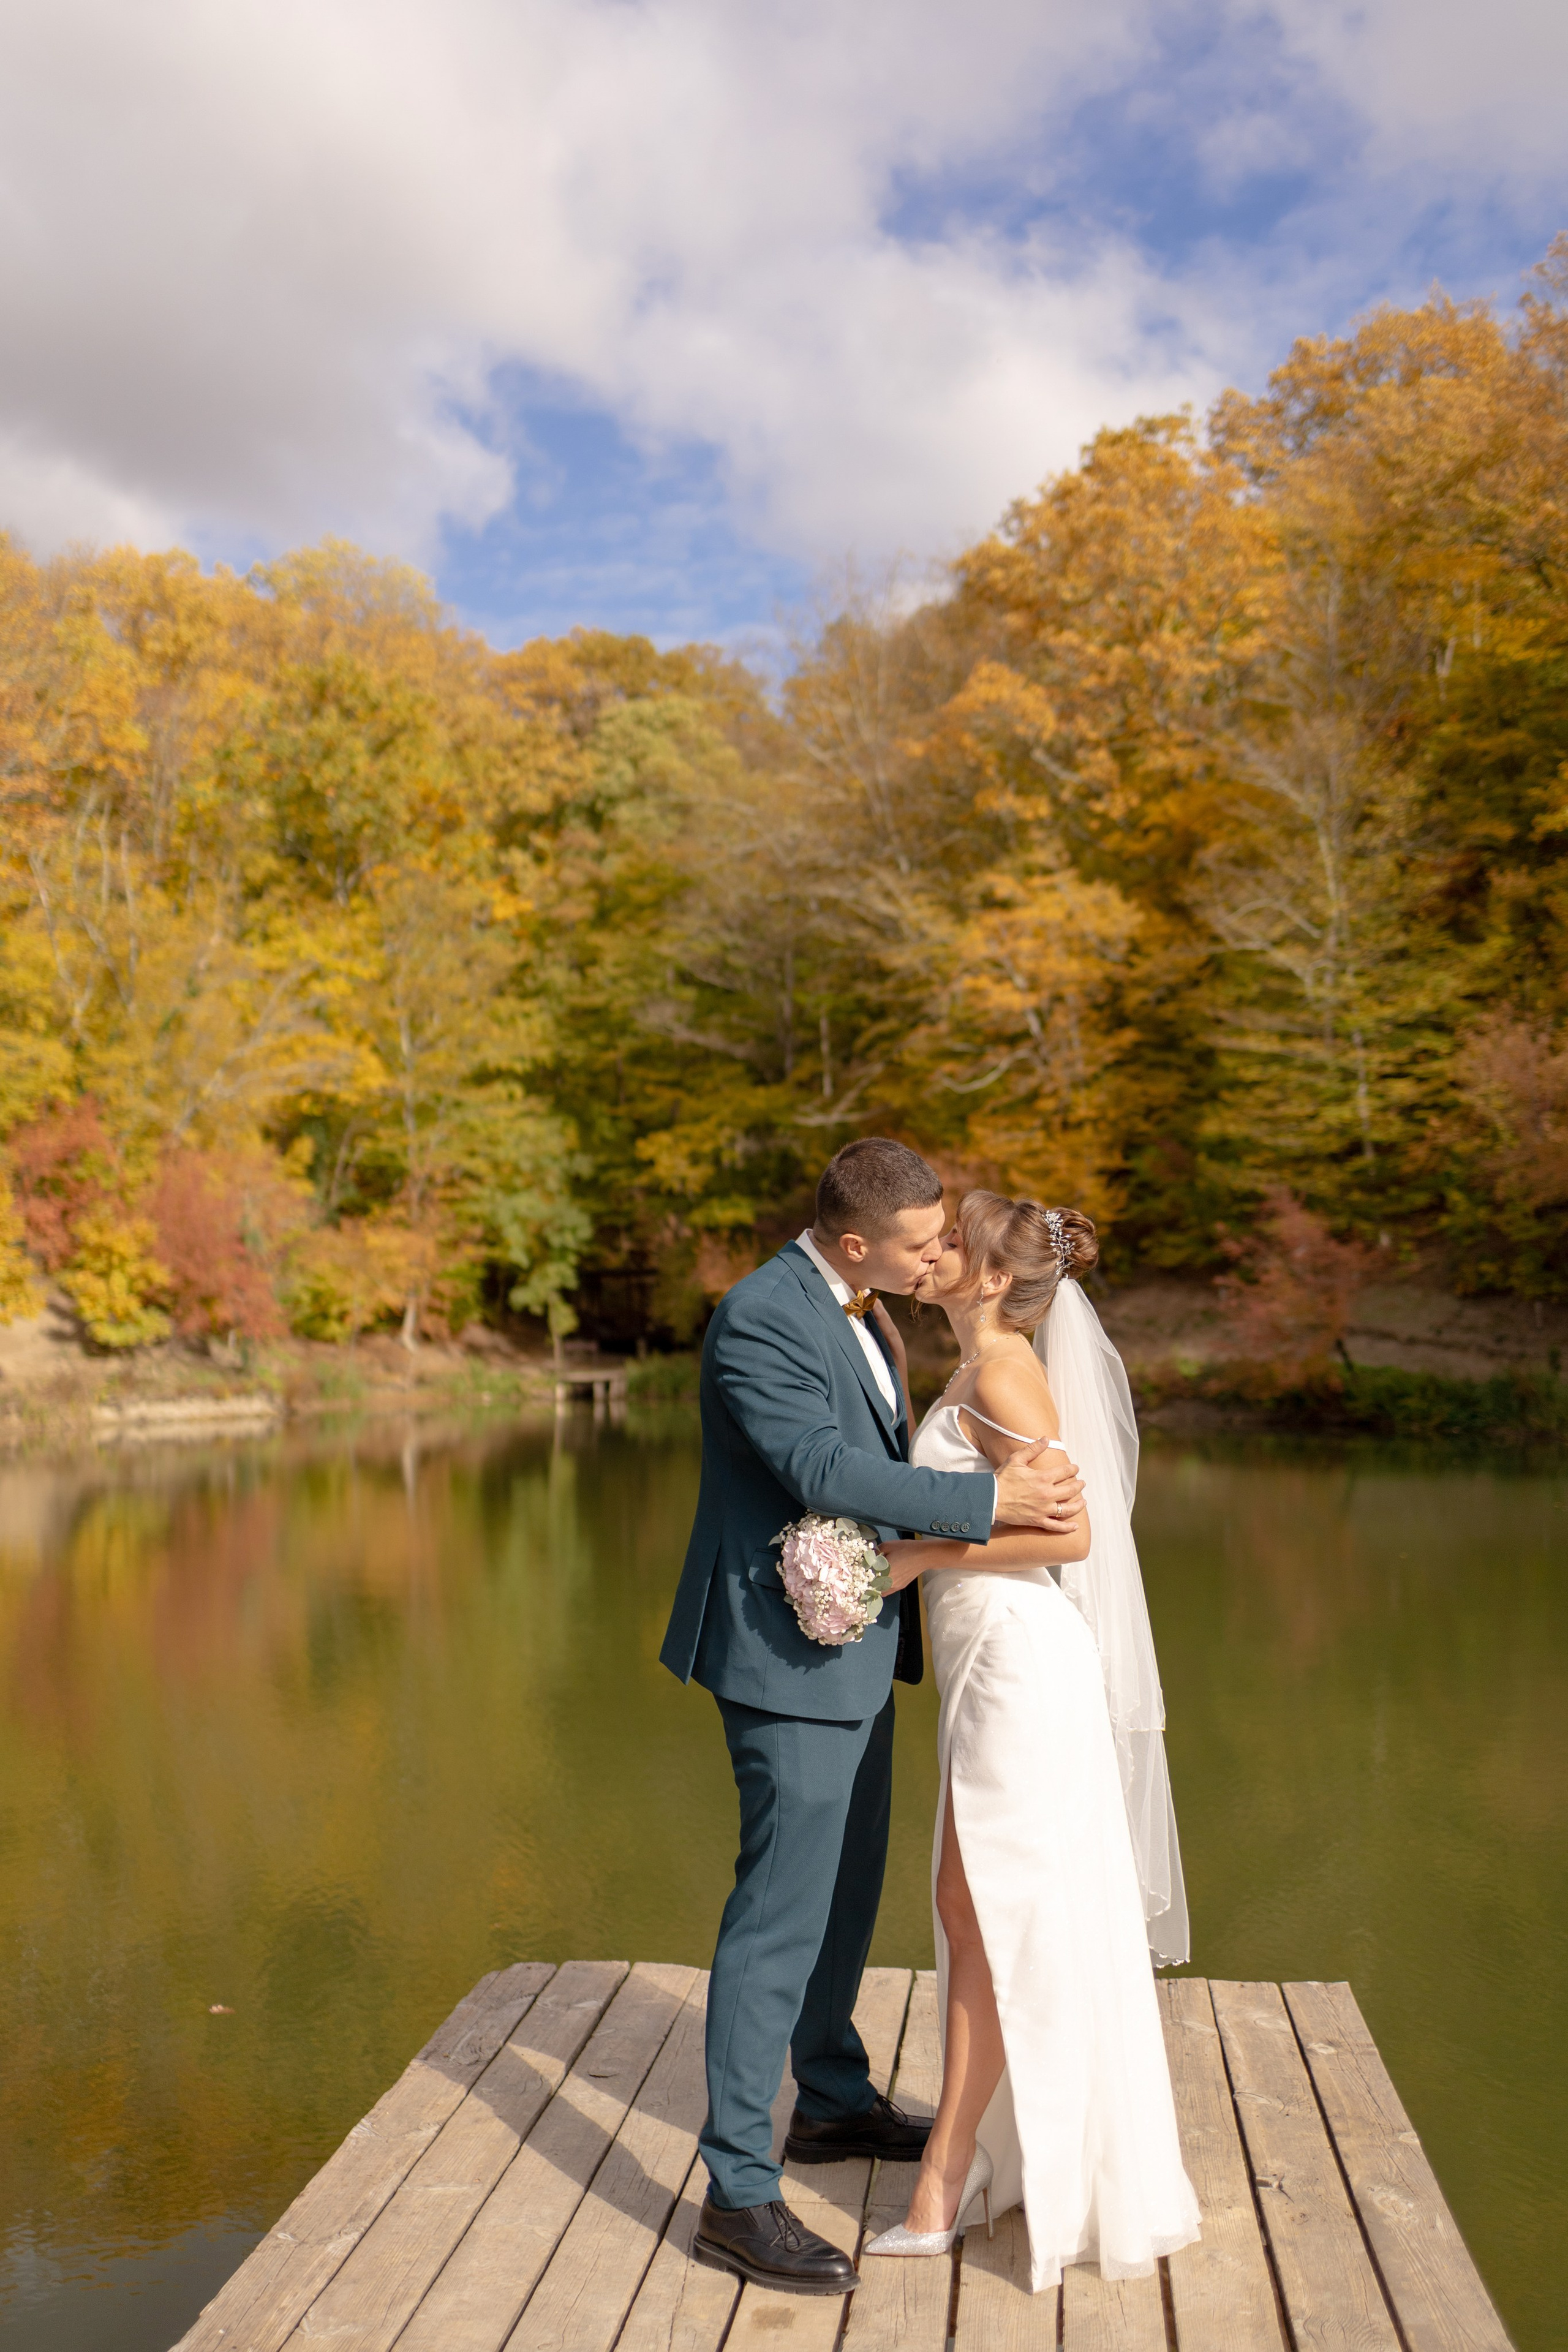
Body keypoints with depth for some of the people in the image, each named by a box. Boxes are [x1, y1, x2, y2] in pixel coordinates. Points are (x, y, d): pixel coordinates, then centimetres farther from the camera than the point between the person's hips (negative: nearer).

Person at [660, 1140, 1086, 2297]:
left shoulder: (857, 1310, 9)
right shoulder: (759, 1318, -21)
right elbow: (824, 1469, -29)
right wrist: (988, 1497, -29)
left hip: (856, 1649, 10)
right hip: (793, 1657, -10)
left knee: (847, 1887, 22)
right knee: (782, 1914, -5)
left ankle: (833, 2100, 41)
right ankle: (738, 2196, 5)